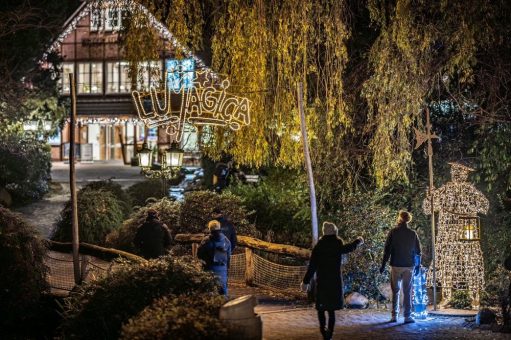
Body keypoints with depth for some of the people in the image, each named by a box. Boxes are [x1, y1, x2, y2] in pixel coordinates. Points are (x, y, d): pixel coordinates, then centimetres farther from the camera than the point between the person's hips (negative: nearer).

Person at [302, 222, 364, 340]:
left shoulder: (318, 247, -9)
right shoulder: (338, 247, -2)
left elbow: (312, 267, -10)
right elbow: (350, 248, 21)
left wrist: (306, 281, -4)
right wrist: (358, 241, 41)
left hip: (322, 282, -2)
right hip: (335, 282, 2)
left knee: (321, 308, 7)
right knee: (331, 309, 11)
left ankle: (323, 329, -10)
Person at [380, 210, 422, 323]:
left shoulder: (393, 232, -4)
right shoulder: (413, 234, 2)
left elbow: (387, 250, -5)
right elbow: (418, 251, 6)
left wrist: (383, 265, 1)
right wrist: (418, 266, 15)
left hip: (396, 265, -1)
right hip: (409, 266, 1)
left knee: (395, 291, 8)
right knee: (407, 292, 4)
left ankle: (394, 315, 7)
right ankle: (407, 316, 1)